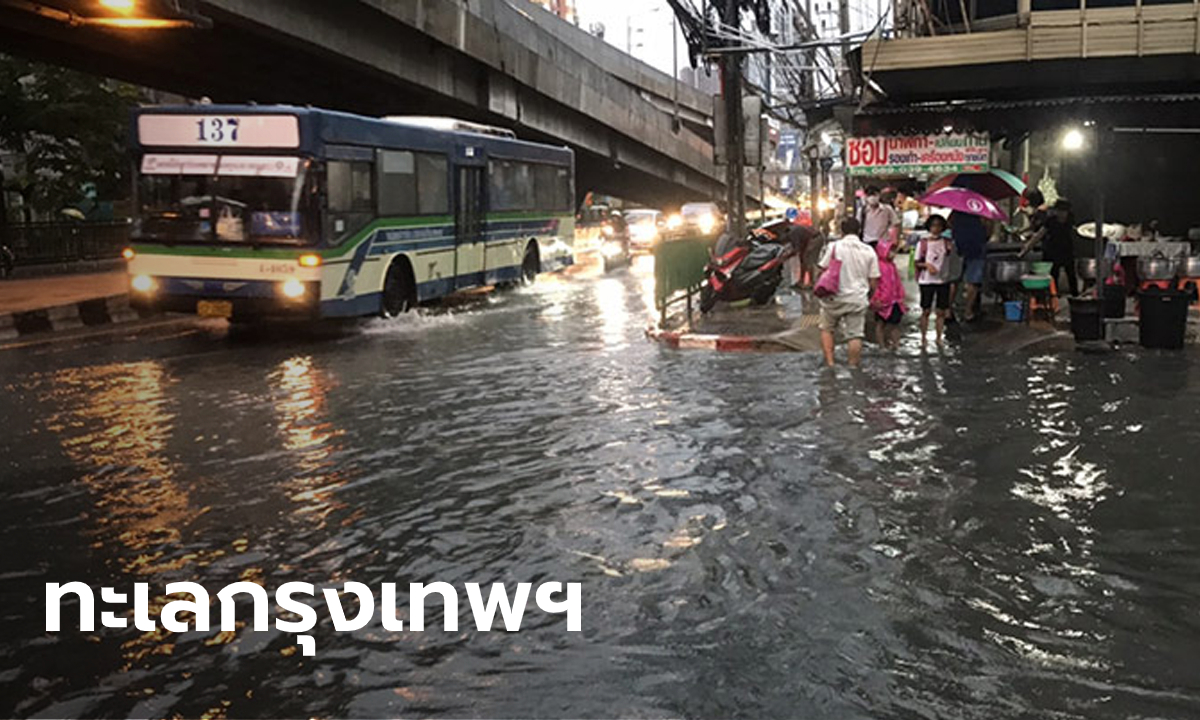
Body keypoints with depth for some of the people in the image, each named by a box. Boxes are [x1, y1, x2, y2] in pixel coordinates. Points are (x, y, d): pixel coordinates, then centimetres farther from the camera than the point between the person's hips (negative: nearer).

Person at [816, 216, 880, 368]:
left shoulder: (833, 247, -6)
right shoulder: (869, 251, 3)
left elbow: (822, 270, -6)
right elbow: (873, 280, 4)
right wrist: (870, 298, 18)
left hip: (835, 297, -1)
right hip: (858, 299, 1)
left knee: (827, 329, 15)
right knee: (855, 335, 6)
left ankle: (829, 362, 8)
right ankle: (854, 365, 6)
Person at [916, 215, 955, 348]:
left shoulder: (947, 242, 4)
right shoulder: (923, 243, 0)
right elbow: (917, 263, 2)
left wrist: (949, 249, -29)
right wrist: (926, 265, -16)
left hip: (943, 280, 1)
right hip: (927, 281, -1)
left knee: (941, 311, 4)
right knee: (926, 311, 3)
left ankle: (939, 338, 13)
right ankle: (923, 338, 13)